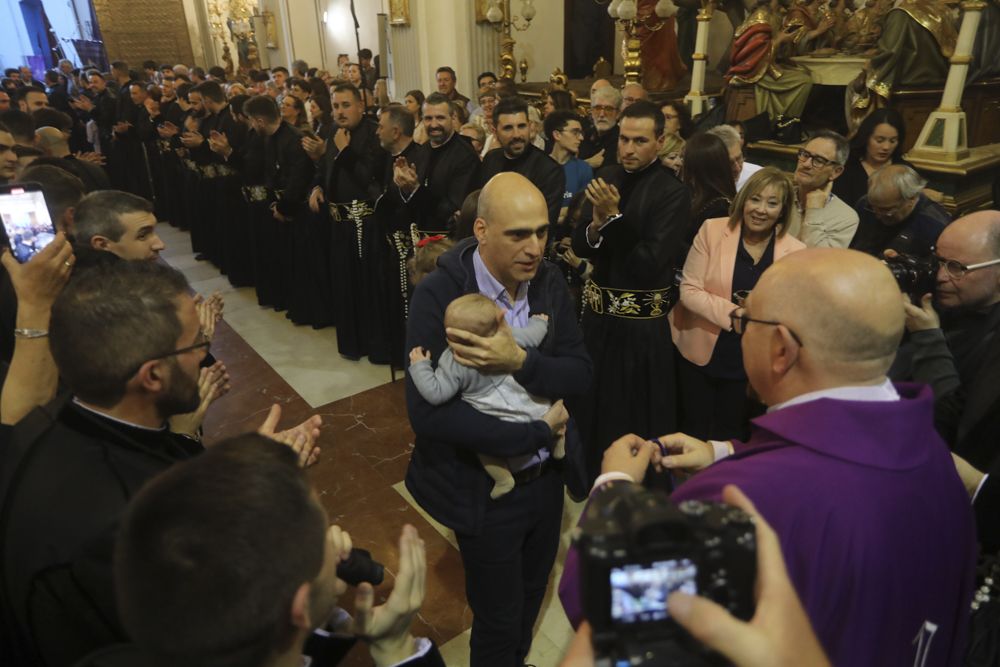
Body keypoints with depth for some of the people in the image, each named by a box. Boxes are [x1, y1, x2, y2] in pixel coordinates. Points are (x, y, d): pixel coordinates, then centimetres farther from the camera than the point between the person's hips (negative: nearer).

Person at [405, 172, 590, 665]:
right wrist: (538, 433, -24)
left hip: (546, 477, 5)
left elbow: (579, 373, -9)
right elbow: (427, 411, -29)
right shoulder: (438, 294, -23)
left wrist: (519, 361, -29)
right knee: (498, 617, 16)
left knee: (531, 597, 27)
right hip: (484, 490, -5)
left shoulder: (550, 282, -8)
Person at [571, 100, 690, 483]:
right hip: (599, 314, 6)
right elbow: (580, 247, 3)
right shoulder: (607, 181, 5)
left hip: (641, 326, -6)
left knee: (635, 419, 9)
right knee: (592, 408, 19)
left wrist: (614, 217, -23)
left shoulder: (672, 193, -14)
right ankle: (593, 481, 40)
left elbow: (649, 264, -22)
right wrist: (596, 226, -18)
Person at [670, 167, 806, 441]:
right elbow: (689, 291, -12)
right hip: (700, 353, 0)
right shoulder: (712, 229, -9)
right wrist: (734, 313, -23)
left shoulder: (796, 252, -7)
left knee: (728, 437, 17)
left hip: (749, 363, 1)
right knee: (693, 433, 14)